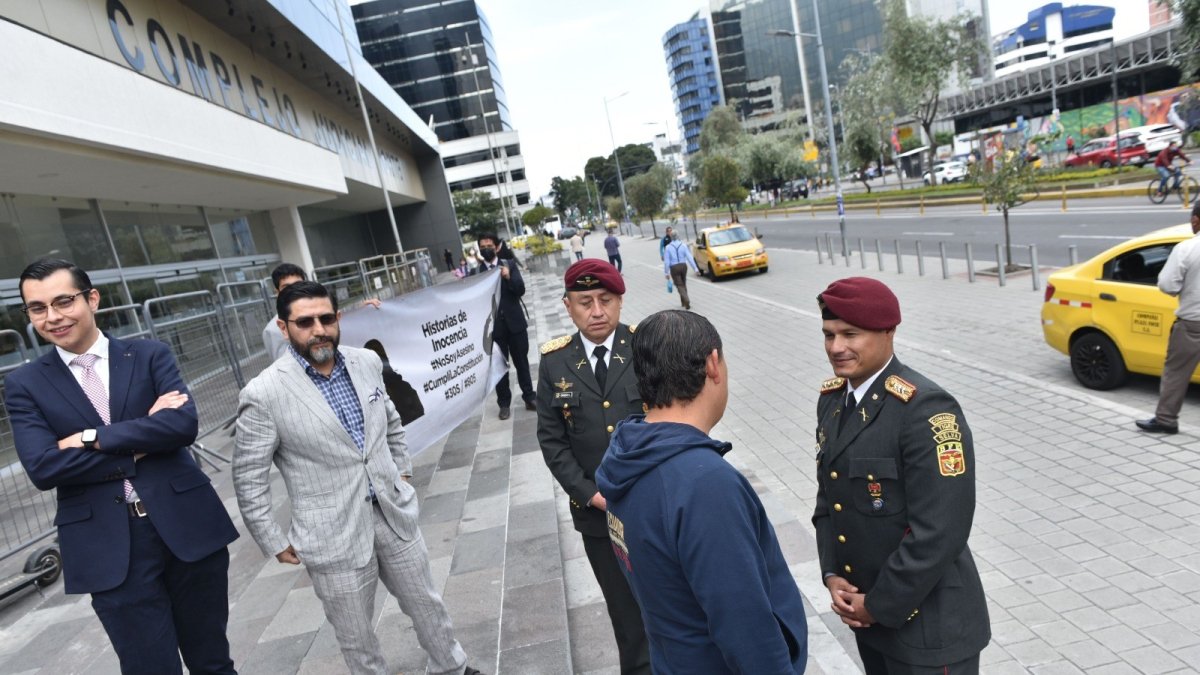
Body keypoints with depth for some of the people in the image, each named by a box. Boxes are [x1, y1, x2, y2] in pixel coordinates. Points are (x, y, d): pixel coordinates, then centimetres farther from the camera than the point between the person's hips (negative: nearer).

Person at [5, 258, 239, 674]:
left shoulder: (150, 355, 3)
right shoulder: (24, 385, 4)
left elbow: (185, 423, -12)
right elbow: (42, 468, -9)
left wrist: (92, 438, -13)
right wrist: (142, 444, -11)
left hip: (186, 527, 1)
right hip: (110, 551, 0)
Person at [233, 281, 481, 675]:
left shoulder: (367, 363, -1)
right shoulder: (264, 395, -16)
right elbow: (249, 482, -8)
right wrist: (276, 544, -4)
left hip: (394, 515, 5)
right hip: (334, 537, -4)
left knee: (427, 605, 21)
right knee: (356, 639, 15)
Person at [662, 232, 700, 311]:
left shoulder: (668, 247, -7)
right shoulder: (683, 245, -3)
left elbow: (666, 262, -9)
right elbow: (690, 258, -8)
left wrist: (666, 273, -2)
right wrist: (695, 268, -6)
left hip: (674, 268, -3)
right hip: (683, 266, 3)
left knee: (680, 285, 0)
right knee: (683, 284, 20)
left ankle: (686, 301, -21)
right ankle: (684, 302, 26)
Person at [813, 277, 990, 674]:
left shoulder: (925, 410, -22)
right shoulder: (832, 398, 2)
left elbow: (939, 533, -24)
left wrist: (879, 605, -16)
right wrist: (832, 575, -3)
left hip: (927, 623, -7)